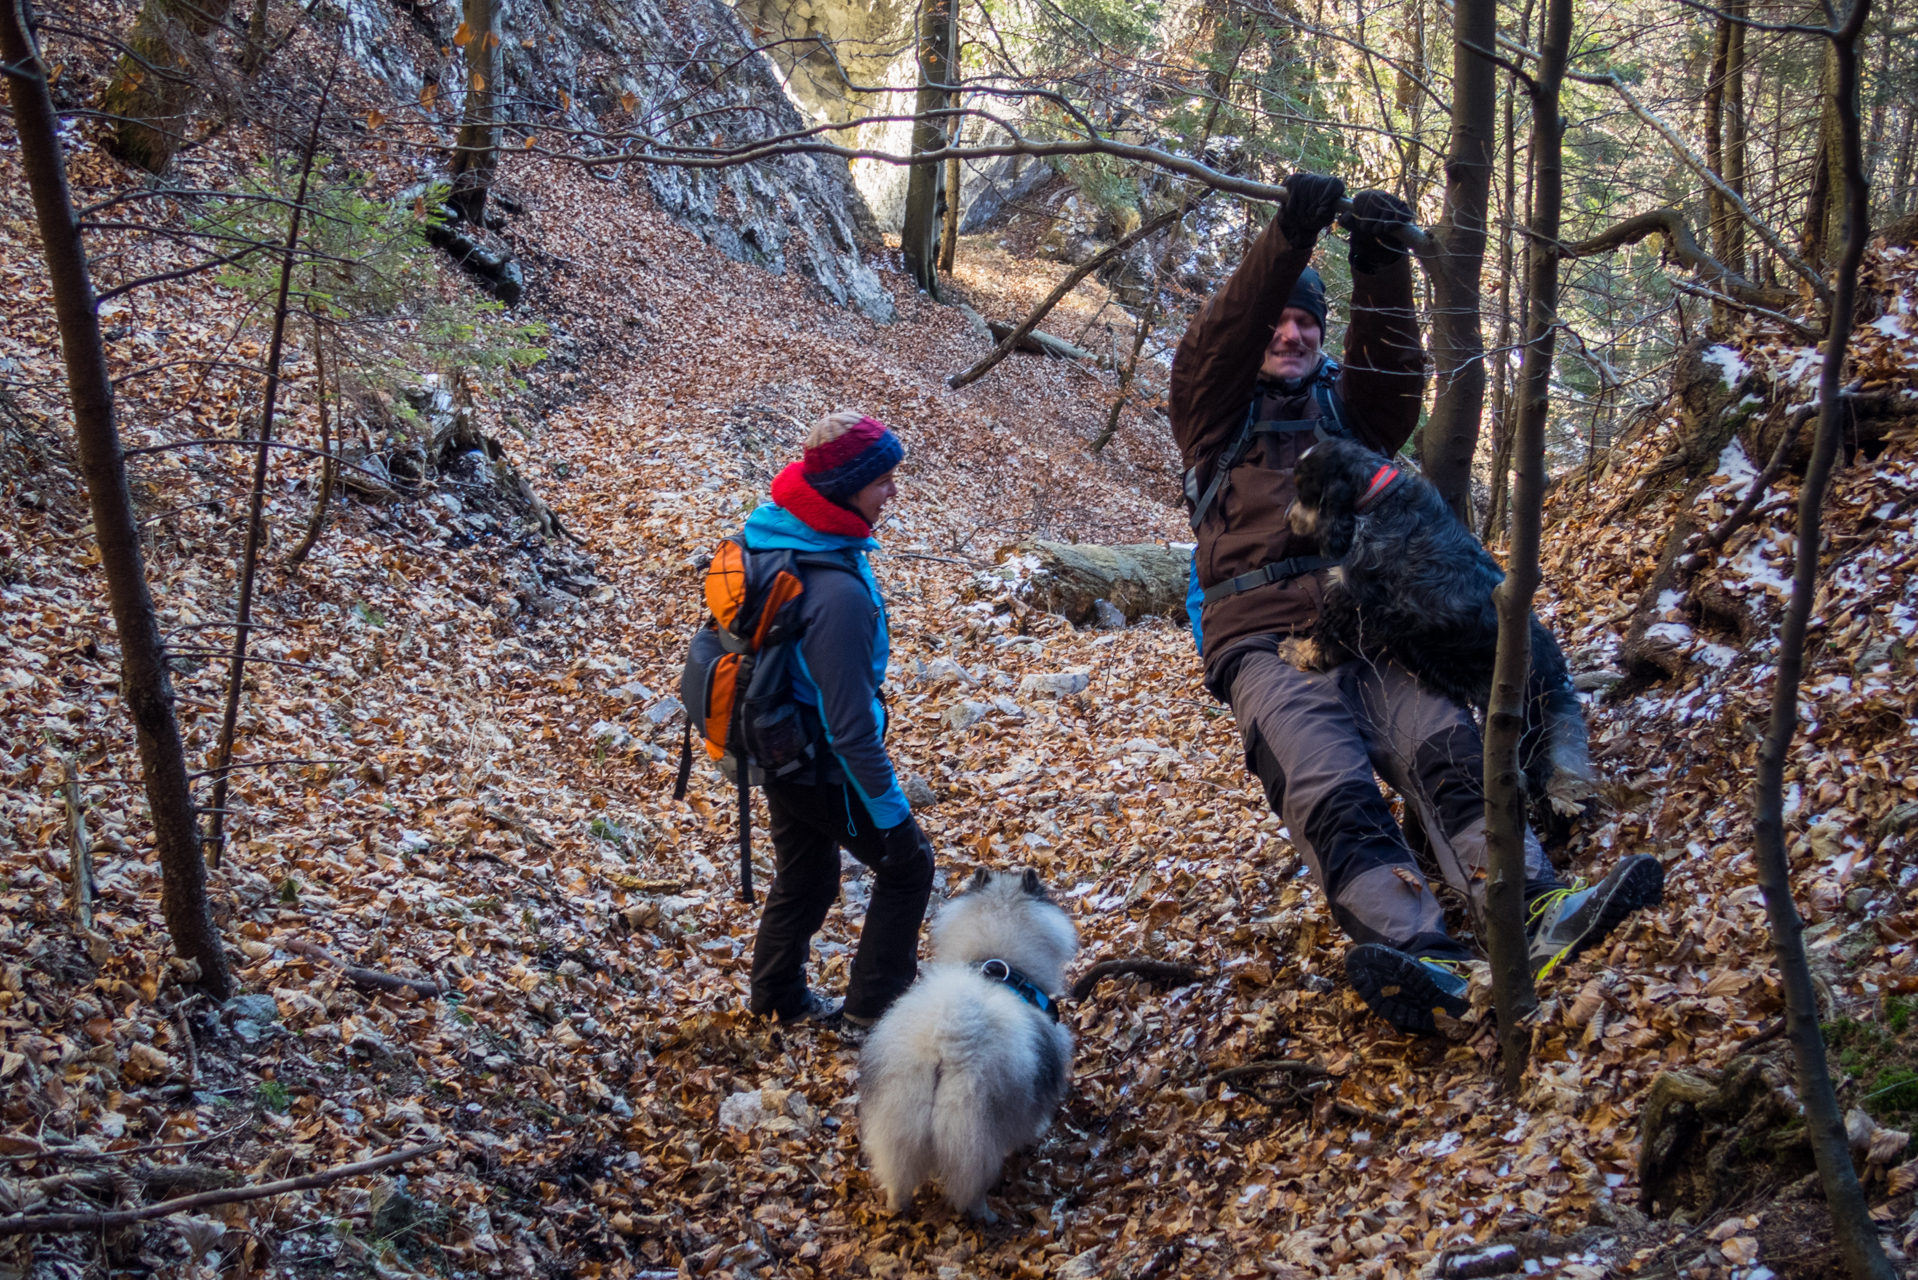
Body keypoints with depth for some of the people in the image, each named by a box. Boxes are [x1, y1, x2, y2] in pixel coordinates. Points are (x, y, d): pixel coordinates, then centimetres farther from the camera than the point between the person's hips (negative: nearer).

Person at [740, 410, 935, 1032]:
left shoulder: (771, 533, -7)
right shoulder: (839, 594, -35)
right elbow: (850, 722, -28)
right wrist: (888, 807, -17)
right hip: (823, 768, -8)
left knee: (805, 874, 27)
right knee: (907, 866, 13)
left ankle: (779, 997, 45)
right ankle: (873, 1006, 23)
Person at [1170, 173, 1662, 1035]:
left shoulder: (1349, 406, 26)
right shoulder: (1217, 408, 18)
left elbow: (1392, 361, 5)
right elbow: (1219, 339, -2)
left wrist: (1381, 268, -13)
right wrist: (1291, 237, -16)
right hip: (1263, 640, -3)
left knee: (1448, 748, -25)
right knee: (1330, 790, -28)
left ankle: (1532, 911, -43)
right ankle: (1416, 953, -48)